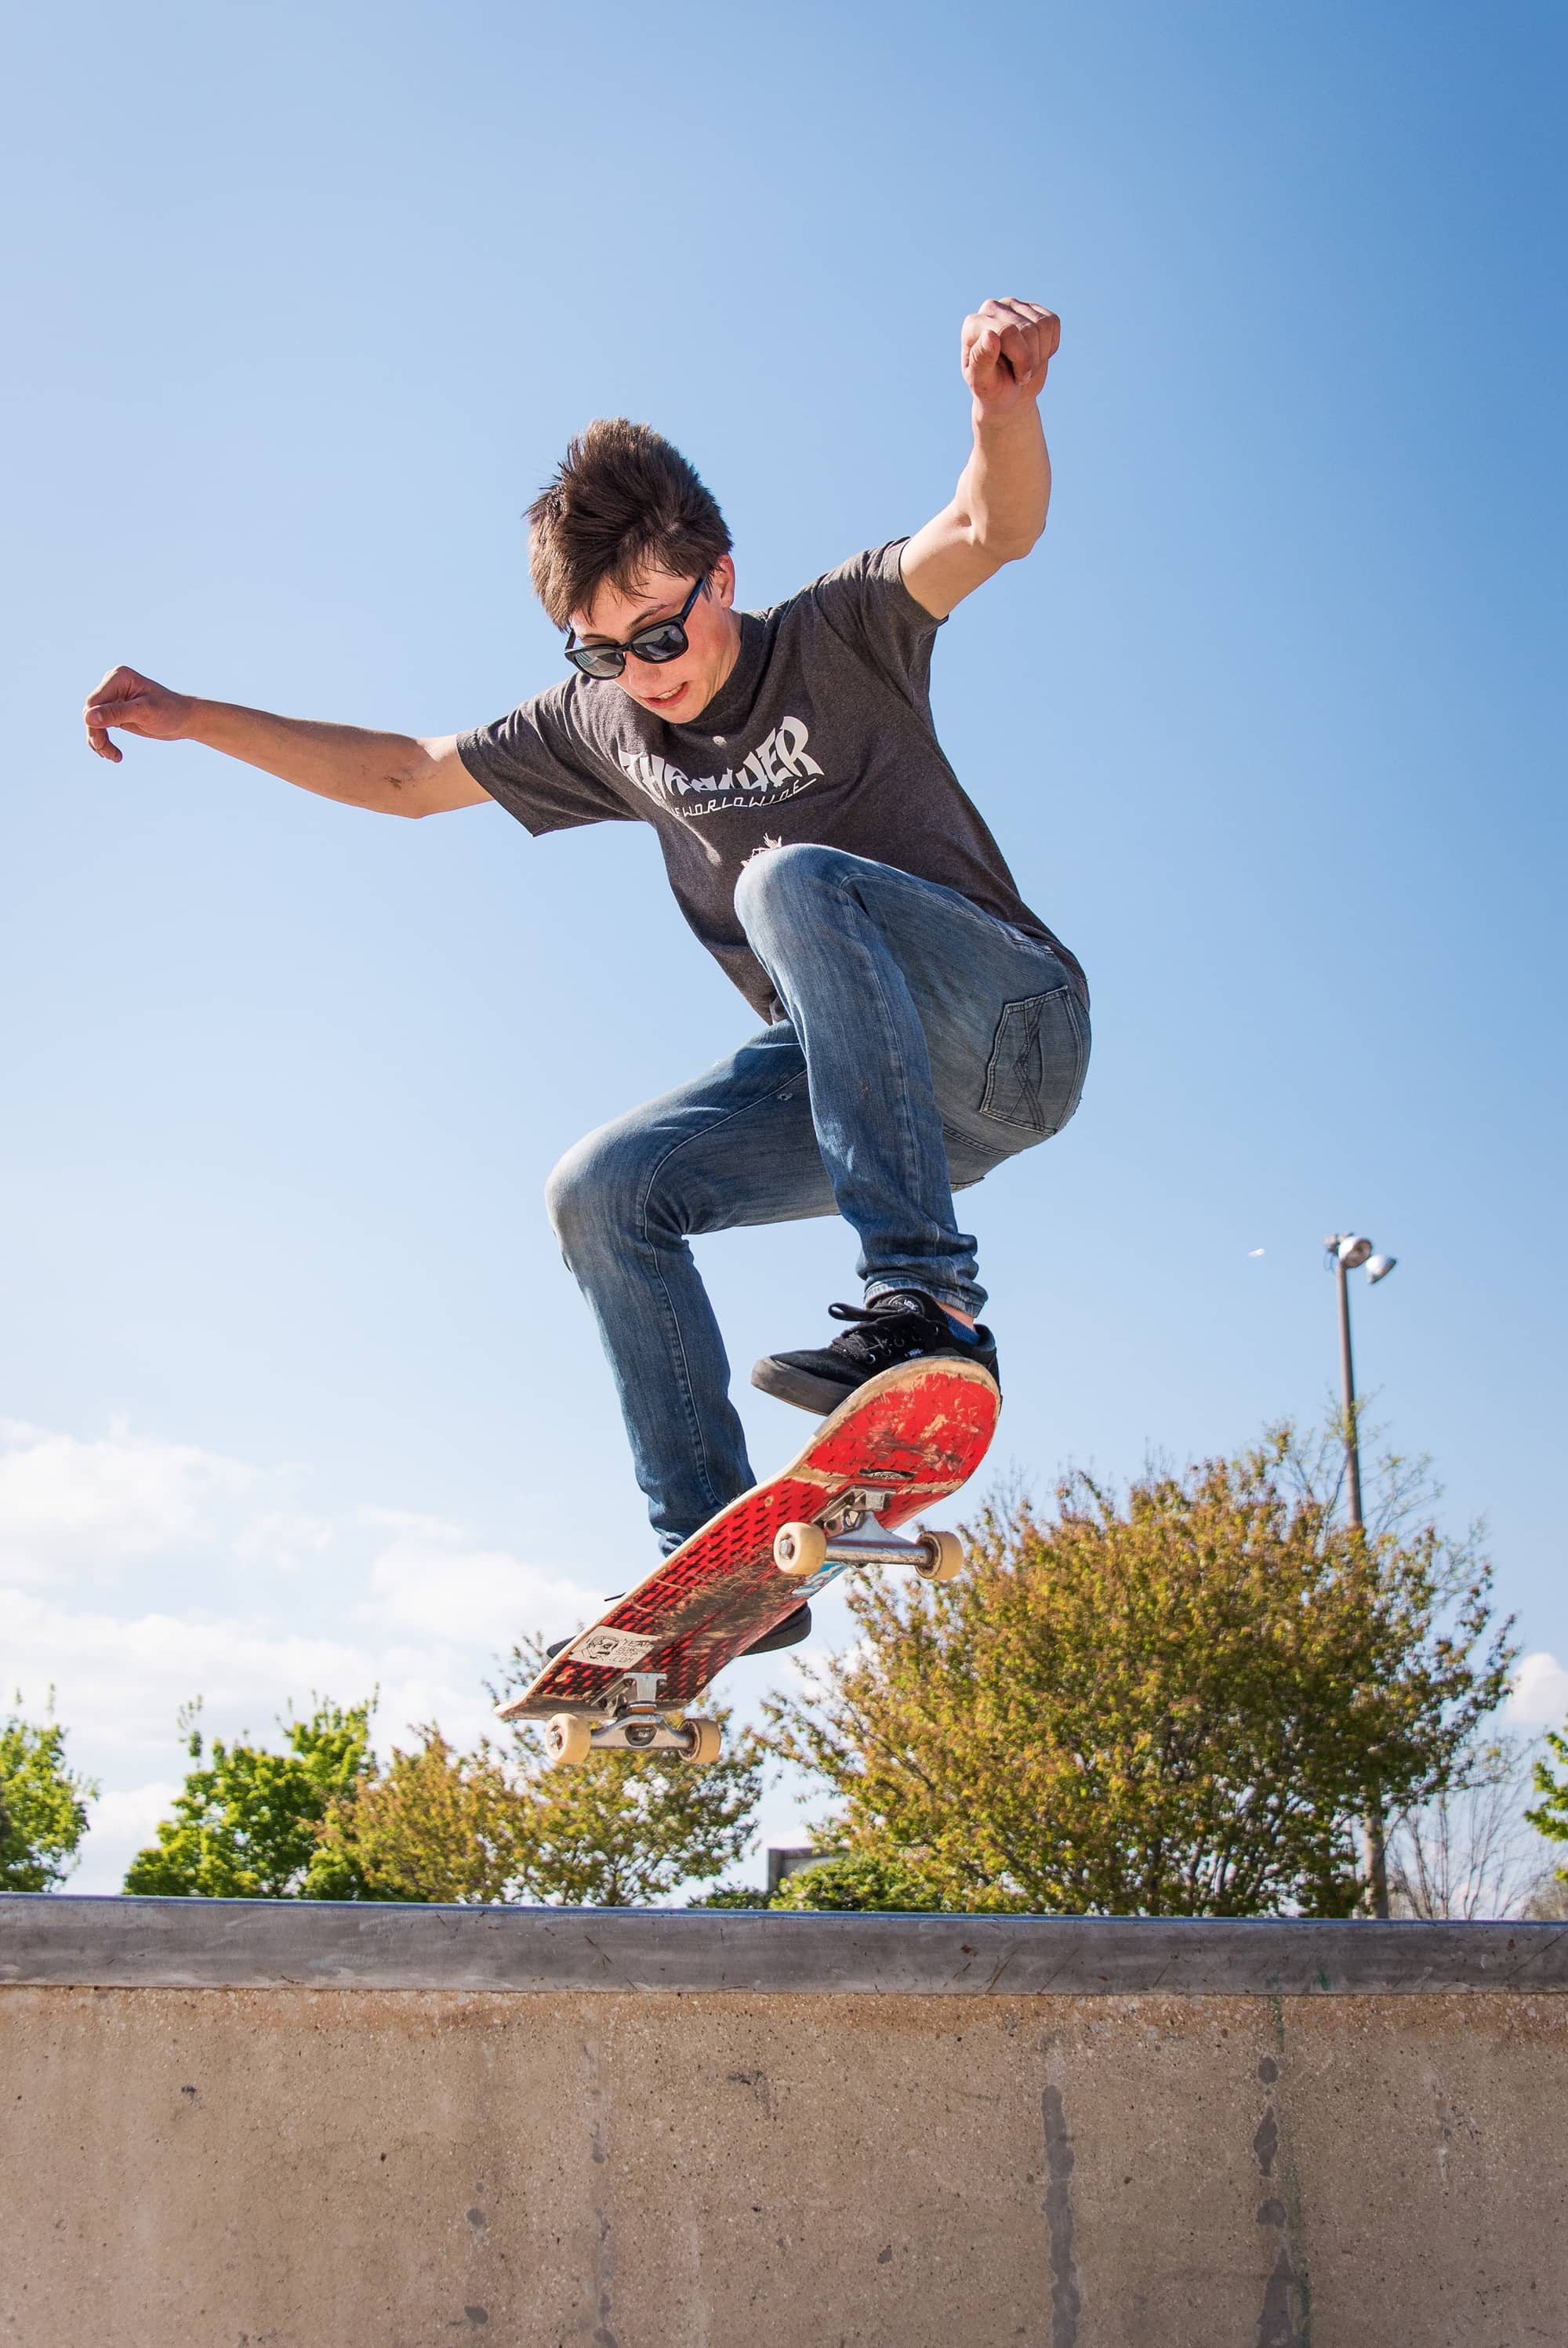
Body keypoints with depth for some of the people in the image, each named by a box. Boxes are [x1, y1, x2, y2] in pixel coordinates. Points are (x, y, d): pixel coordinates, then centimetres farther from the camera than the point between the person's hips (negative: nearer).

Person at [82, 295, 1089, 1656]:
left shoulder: (838, 637, -7)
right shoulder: (605, 727, 8)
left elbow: (990, 532, -26)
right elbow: (407, 777, 17)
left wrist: (1006, 404, -48)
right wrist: (191, 718, 10)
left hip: (1014, 1031, -6)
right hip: (850, 1083, 6)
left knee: (795, 880, -32)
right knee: (604, 1190, -10)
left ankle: (925, 1299, -40)